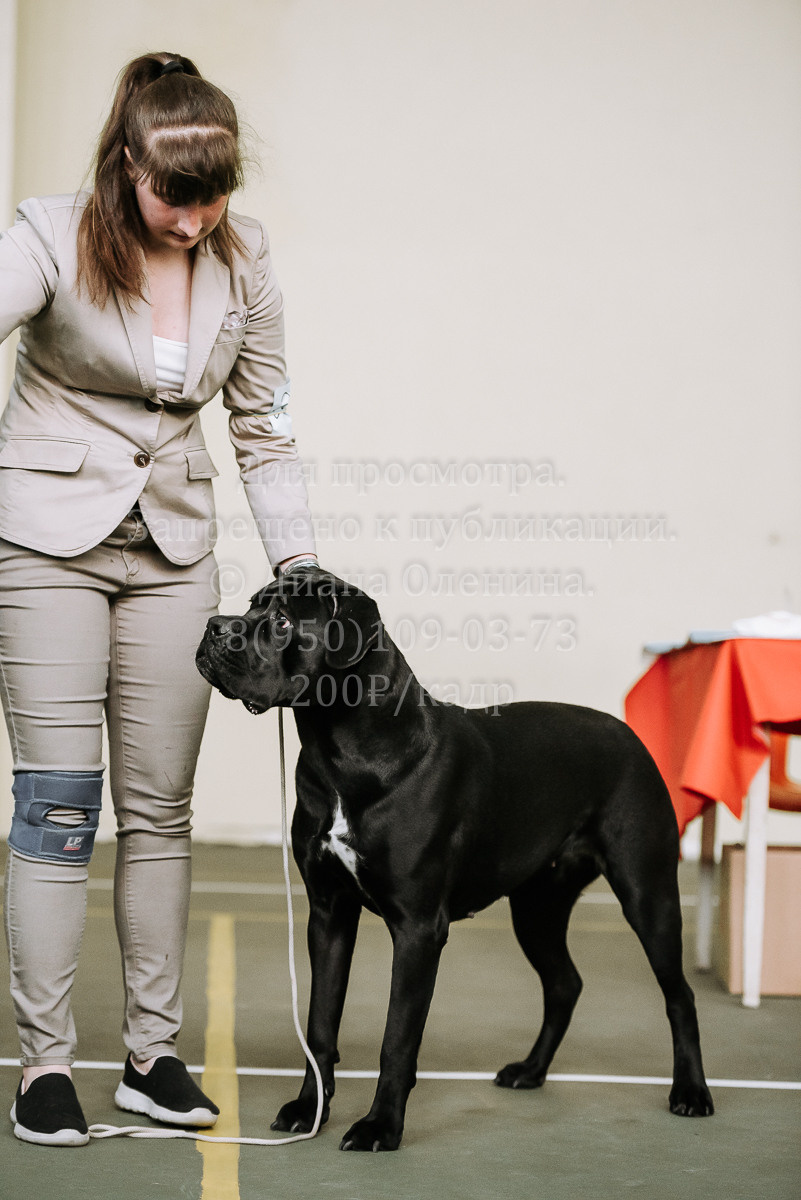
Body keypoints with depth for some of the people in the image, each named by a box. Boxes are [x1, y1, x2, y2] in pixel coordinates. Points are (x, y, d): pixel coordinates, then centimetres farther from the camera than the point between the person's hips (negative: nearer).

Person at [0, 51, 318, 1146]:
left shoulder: (244, 262, 1)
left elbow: (265, 426, 8)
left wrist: (297, 557, 1)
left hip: (172, 549, 4)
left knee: (160, 808, 5)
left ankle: (153, 1053, 13)